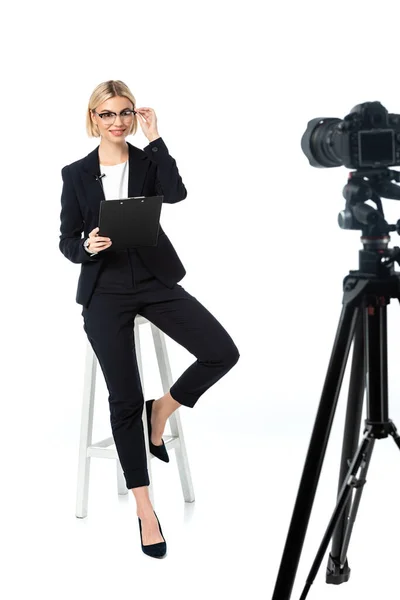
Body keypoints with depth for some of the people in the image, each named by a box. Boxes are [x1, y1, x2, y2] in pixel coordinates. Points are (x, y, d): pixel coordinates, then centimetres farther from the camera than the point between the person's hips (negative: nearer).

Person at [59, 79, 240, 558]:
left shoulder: (148, 161, 5)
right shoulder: (76, 174, 4)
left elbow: (176, 194, -17)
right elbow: (67, 241, 5)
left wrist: (155, 140, -14)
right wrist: (88, 247, -17)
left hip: (155, 280, 1)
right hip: (105, 291, -1)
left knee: (222, 353, -17)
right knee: (125, 400, -3)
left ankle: (161, 410, 11)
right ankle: (145, 510, 8)